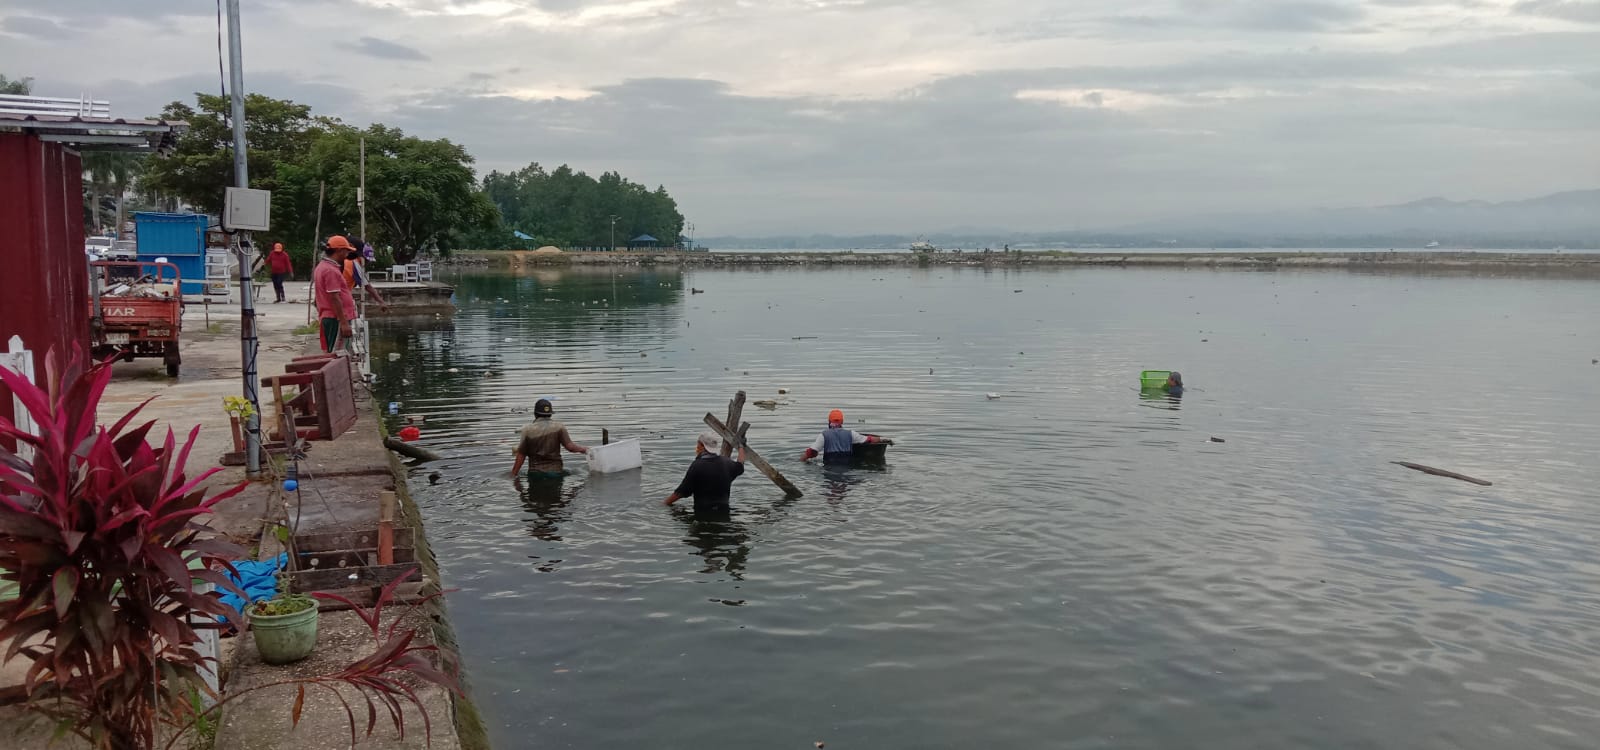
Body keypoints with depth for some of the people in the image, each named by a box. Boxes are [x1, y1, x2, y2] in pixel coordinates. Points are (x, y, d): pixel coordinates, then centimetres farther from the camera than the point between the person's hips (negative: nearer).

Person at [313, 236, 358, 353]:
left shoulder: (321, 267, 16)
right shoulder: (331, 270, -16)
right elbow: (335, 299, -21)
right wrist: (344, 323, -21)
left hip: (327, 317, 10)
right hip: (336, 319, -10)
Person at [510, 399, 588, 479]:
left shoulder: (527, 430, 2)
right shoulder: (559, 427, 1)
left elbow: (521, 456, 3)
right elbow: (570, 446, -5)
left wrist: (513, 474, 10)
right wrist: (583, 449, 15)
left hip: (535, 473, 0)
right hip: (555, 471, 0)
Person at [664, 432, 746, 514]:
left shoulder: (697, 466, -12)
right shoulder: (726, 462, 6)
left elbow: (682, 491, -8)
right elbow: (740, 465, 30)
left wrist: (665, 503, 6)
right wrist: (741, 447, 48)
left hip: (703, 512, -6)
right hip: (723, 510, 6)